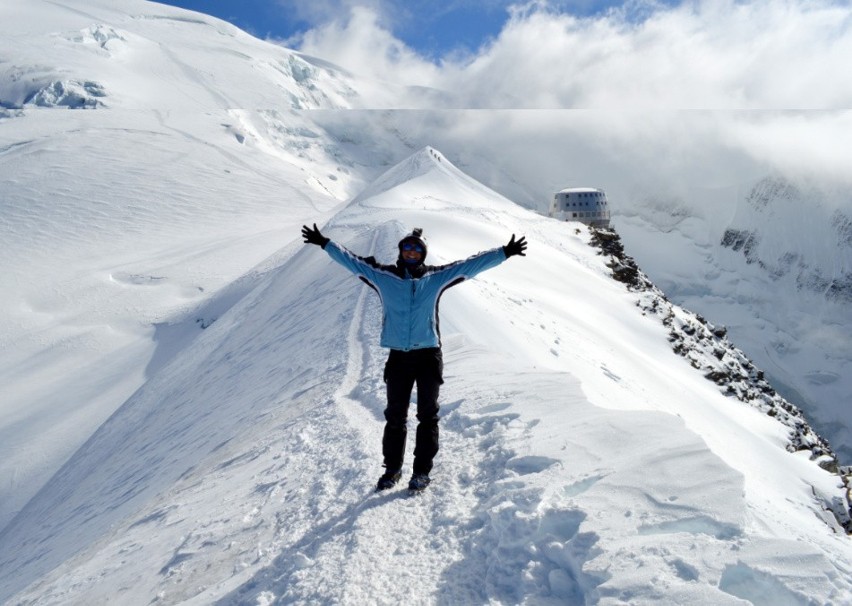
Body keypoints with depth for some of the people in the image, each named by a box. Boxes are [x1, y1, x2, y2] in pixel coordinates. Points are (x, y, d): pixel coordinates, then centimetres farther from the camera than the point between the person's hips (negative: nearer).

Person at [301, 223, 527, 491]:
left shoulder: (437, 277, 0)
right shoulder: (383, 276, 3)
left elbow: (471, 265, 0)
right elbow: (352, 260, 8)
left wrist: (504, 253, -4)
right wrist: (324, 243, 8)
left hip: (429, 355, -1)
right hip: (398, 357, 1)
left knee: (427, 415, 5)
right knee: (395, 416, 9)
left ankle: (422, 470, 14)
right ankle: (392, 468, 21)